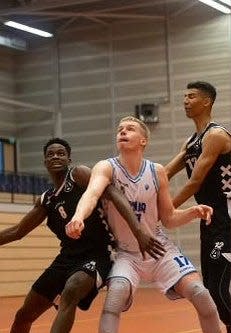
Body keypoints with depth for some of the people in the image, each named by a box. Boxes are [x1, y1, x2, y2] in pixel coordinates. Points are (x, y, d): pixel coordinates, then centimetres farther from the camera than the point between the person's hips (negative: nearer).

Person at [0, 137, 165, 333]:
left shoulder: (79, 175, -6)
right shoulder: (46, 200, 13)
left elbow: (114, 195, -20)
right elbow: (17, 232, 23)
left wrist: (139, 232, -34)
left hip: (96, 255, -7)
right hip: (67, 257, 8)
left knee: (70, 292, -38)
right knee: (23, 316, 11)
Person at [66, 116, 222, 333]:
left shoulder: (157, 172, -5)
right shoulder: (106, 168, -14)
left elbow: (169, 219, 4)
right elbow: (92, 193, -37)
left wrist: (193, 212, -17)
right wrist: (78, 217, -58)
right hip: (126, 253, -2)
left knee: (200, 294, -11)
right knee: (116, 293, -30)